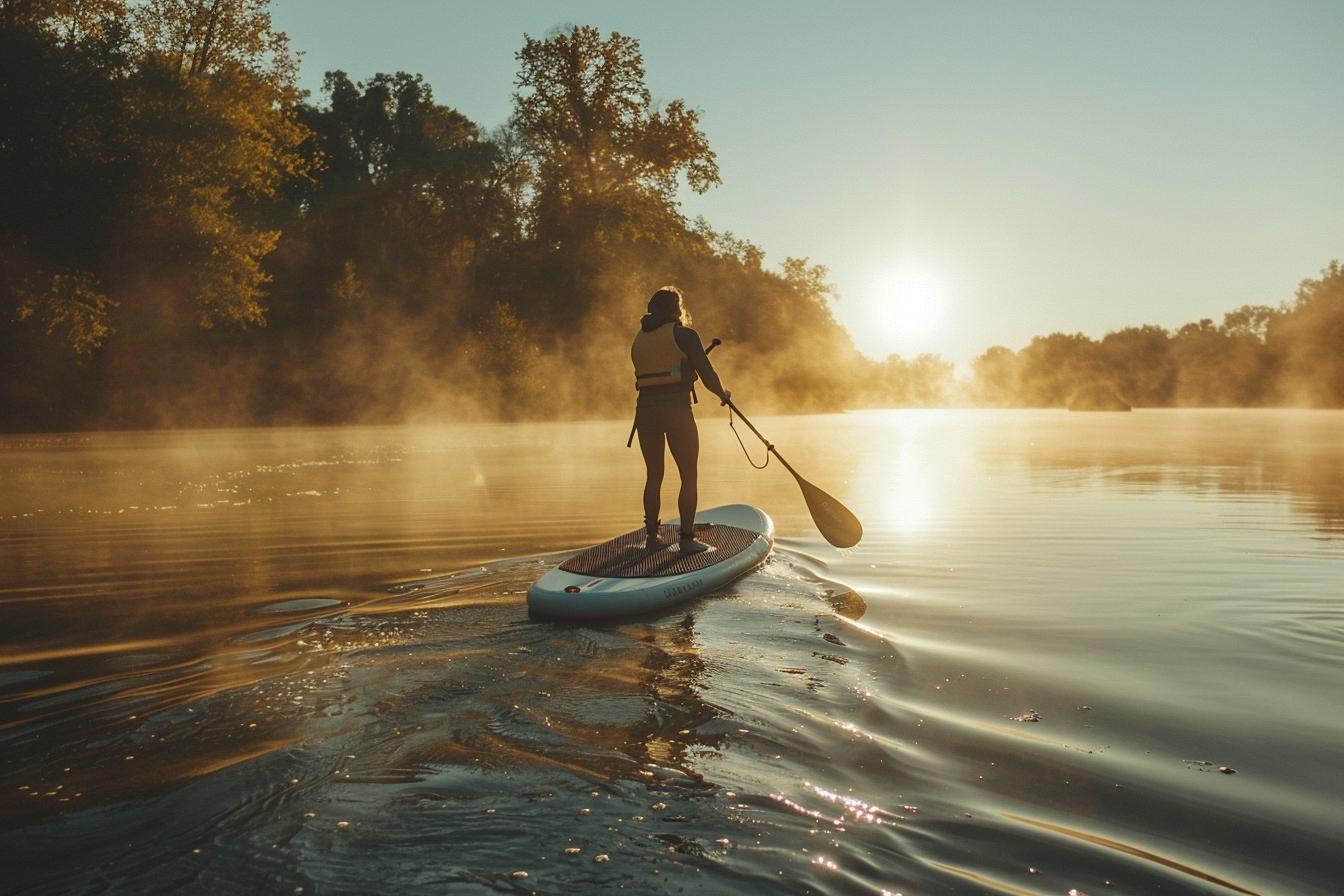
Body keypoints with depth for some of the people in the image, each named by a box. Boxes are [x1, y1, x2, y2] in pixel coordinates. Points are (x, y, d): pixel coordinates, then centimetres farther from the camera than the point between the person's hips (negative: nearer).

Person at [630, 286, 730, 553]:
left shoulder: (639, 339, 13)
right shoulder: (684, 335, -5)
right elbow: (707, 374, -7)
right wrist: (722, 393, 13)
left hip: (645, 410, 6)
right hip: (676, 411, -6)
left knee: (653, 475, 15)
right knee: (689, 476, 3)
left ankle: (651, 535, 18)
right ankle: (686, 538, 1)